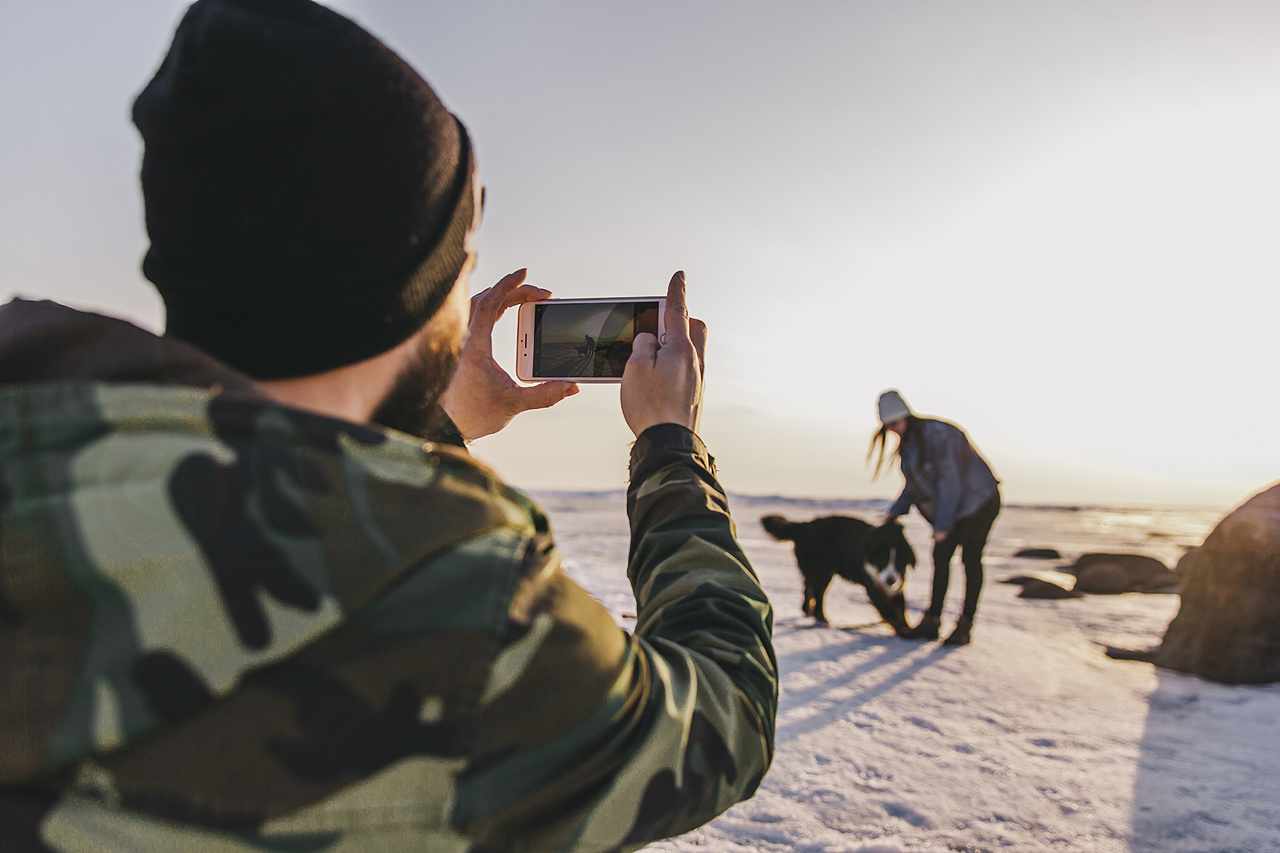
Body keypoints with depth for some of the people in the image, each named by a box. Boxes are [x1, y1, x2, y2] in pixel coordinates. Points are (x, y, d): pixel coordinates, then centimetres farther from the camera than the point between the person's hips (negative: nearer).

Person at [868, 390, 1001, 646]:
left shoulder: (937, 435, -26)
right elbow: (915, 483, 12)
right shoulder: (907, 442, 1)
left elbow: (950, 482, -27)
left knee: (970, 558, -5)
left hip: (979, 501, -8)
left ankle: (965, 625, 2)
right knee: (941, 557, 3)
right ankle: (931, 622, 6)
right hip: (954, 505, 8)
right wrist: (897, 510, 1)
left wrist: (942, 524, -25)